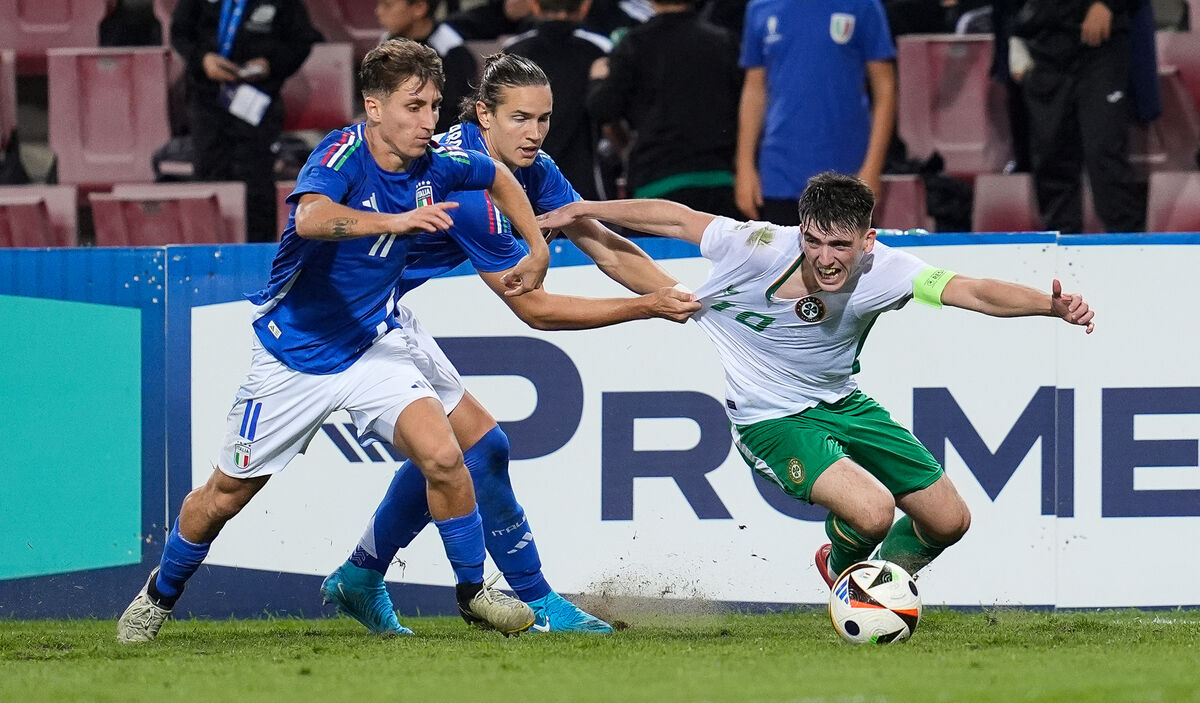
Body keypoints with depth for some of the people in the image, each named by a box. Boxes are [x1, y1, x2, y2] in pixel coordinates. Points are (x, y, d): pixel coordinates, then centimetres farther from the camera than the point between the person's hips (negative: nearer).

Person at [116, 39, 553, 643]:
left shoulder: (435, 164, -9)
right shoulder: (343, 153, -25)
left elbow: (500, 179, 16)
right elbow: (310, 218, -48)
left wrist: (537, 252, 12)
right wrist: (395, 220, -59)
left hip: (374, 344, 3)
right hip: (293, 355, -3)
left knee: (442, 457, -20)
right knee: (225, 496, 10)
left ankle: (473, 591, 0)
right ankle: (160, 595, 36)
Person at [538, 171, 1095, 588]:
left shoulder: (882, 271, -21)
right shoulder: (764, 248, -27)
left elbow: (975, 292, -29)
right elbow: (676, 218, -14)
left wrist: (1052, 304, -46)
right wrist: (580, 211, -7)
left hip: (841, 403, 5)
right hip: (771, 419, -5)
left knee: (949, 522, 9)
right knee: (872, 512, -27)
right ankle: (843, 568, 11)